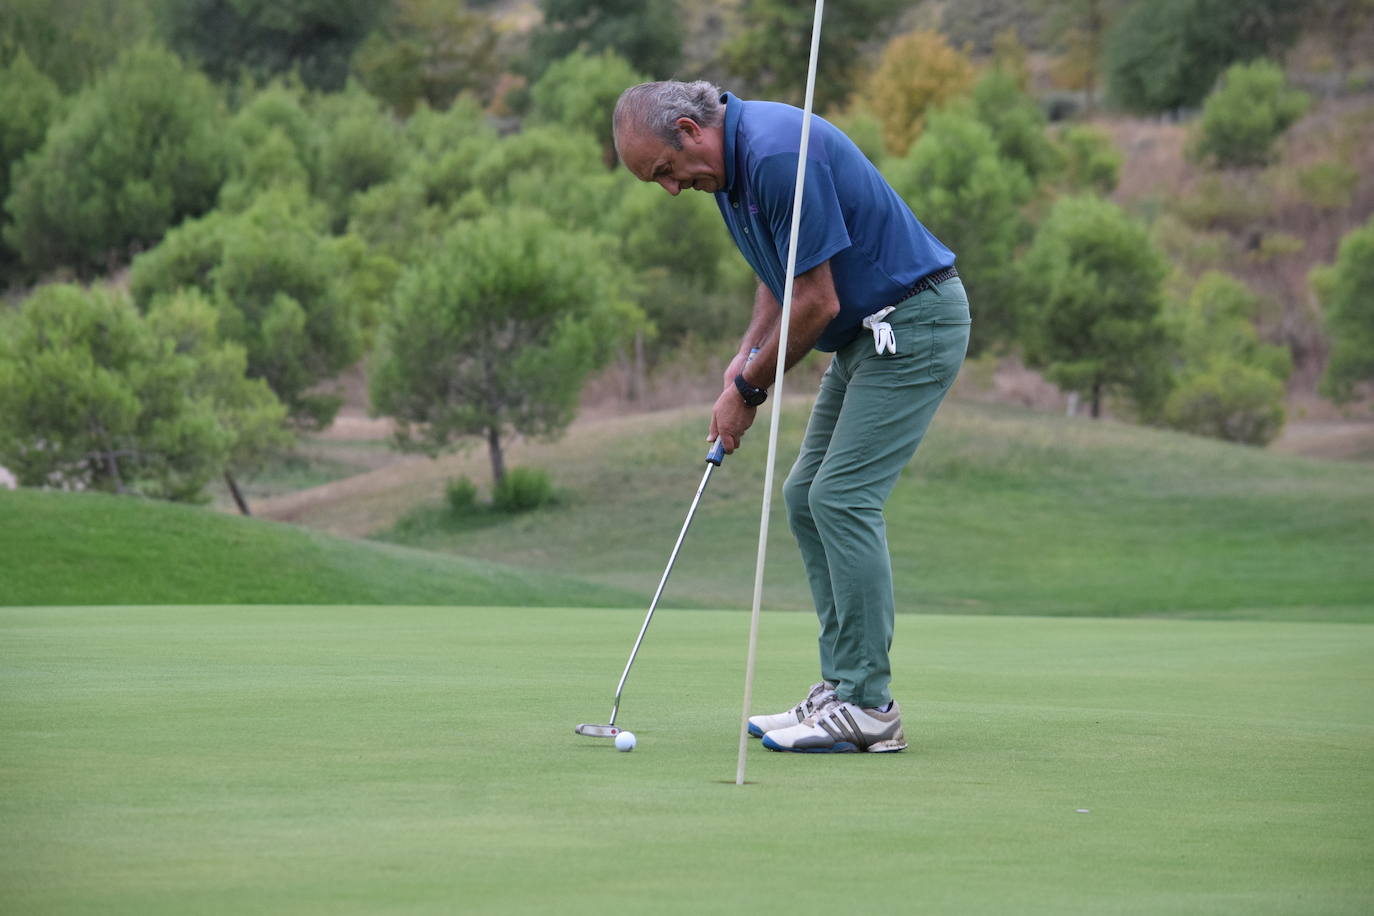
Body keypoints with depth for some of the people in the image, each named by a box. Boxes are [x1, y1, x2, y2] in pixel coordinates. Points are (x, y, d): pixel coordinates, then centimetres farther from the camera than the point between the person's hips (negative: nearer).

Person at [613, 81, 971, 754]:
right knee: (806, 497, 8)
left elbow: (818, 301, -23)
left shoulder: (781, 155, -25)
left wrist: (749, 388, -11)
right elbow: (782, 275, 20)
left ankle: (866, 708, -11)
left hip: (914, 324, -10)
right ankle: (844, 686, 10)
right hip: (869, 331, 10)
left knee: (843, 497, -14)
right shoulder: (733, 163, 7)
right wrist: (747, 354, 4)